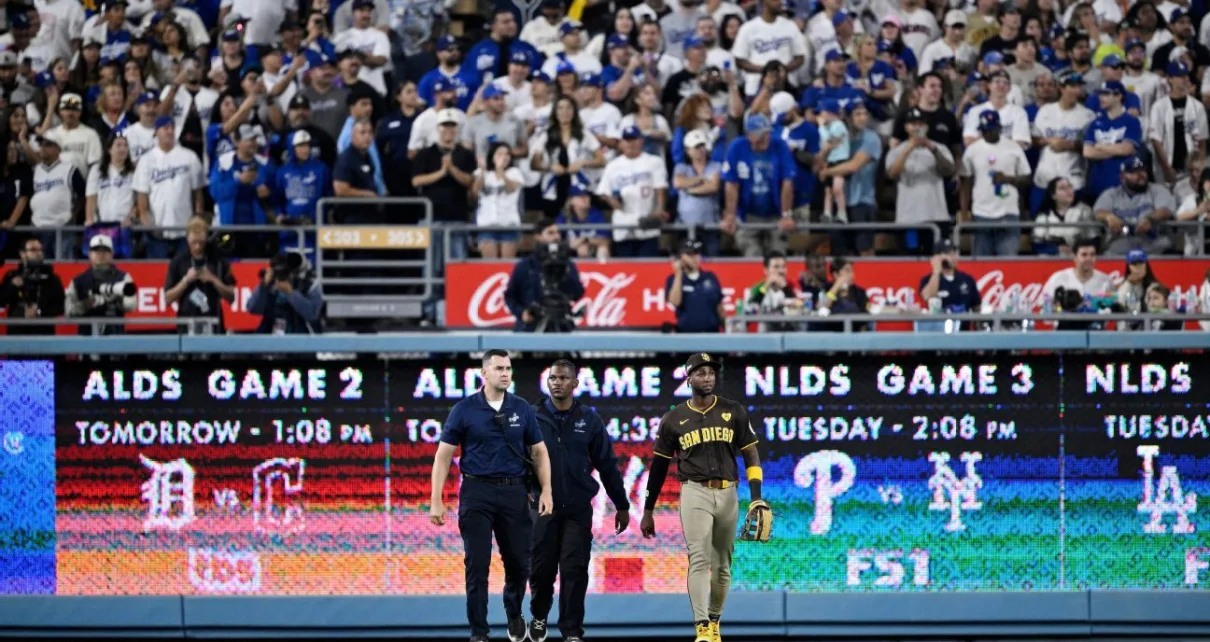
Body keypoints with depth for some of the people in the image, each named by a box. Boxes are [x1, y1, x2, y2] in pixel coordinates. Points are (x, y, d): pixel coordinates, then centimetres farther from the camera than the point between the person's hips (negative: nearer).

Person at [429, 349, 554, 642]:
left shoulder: (522, 409, 4)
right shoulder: (464, 409, -3)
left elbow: (539, 452, 9)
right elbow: (443, 456, -1)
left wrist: (546, 491, -4)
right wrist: (436, 501, -8)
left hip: (514, 492, 2)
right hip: (477, 491, -2)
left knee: (519, 562, 7)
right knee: (477, 564, -3)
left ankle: (514, 614, 35)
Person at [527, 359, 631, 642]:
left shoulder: (588, 420, 2)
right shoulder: (534, 418, -1)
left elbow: (607, 465, 6)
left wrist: (621, 505, 9)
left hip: (578, 510, 0)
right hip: (542, 508, 0)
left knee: (575, 571, -3)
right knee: (541, 569, 5)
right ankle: (538, 616, 32)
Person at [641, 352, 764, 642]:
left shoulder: (734, 412, 6)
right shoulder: (674, 419, 4)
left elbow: (751, 455, 7)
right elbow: (659, 466, 10)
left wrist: (756, 498, -4)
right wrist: (648, 511, 11)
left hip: (728, 493, 2)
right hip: (695, 493, -2)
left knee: (722, 563, 8)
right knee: (700, 560, -14)